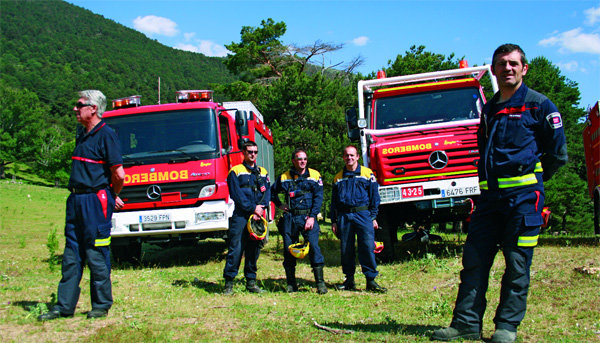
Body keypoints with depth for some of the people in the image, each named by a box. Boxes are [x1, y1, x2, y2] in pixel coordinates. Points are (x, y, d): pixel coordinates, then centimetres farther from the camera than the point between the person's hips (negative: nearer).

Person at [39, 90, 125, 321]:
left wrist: (112, 196, 1)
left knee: (96, 255, -1)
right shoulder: (83, 135, 16)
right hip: (76, 199, 8)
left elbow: (119, 174, -16)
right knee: (71, 254, 10)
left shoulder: (106, 135, -11)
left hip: (96, 201, -8)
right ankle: (64, 306, 18)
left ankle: (101, 306, 12)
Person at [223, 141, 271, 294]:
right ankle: (229, 283, -2)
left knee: (254, 250, 7)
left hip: (258, 216, 4)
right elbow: (236, 194, -6)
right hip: (241, 215, -4)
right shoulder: (235, 171, 4)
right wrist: (253, 208, -12)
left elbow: (267, 192, 9)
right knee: (236, 248, -8)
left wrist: (261, 207, -9)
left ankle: (251, 282, 15)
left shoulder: (263, 172, 19)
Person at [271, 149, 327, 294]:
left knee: (314, 246, -13)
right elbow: (272, 192, 26)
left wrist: (312, 217, -11)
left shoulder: (314, 175, 4)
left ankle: (320, 282, -7)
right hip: (290, 218, 3)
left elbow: (318, 198, -2)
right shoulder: (284, 177, 11)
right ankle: (291, 284, 14)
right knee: (288, 249, 3)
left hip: (308, 217, -3)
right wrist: (279, 205, 10)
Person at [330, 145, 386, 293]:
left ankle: (371, 280, -6)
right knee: (346, 249, 4)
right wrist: (334, 221, 13)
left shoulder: (367, 174, 8)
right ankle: (349, 280, 15)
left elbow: (374, 197, 6)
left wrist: (373, 217, -1)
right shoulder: (338, 178, 16)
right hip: (344, 217, 3)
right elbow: (334, 201, 19)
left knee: (367, 246, -11)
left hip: (363, 214, -3)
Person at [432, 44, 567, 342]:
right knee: (474, 259, 1)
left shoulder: (539, 105, 1)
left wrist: (531, 179, 10)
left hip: (523, 196, -5)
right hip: (490, 197, 6)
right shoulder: (489, 110, 19)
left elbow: (558, 154, 3)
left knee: (517, 263, -1)